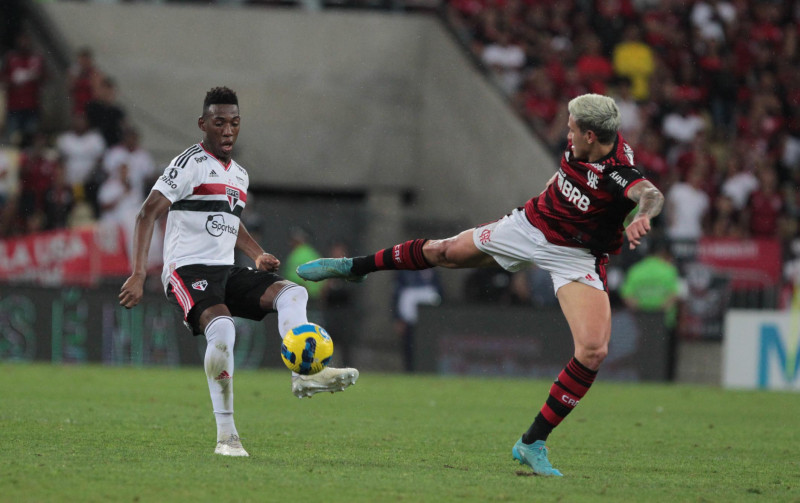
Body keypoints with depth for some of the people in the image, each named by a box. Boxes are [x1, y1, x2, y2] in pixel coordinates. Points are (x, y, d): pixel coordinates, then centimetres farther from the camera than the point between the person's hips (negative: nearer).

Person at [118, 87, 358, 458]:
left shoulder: (239, 176, 18)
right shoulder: (190, 164, -7)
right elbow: (148, 213, -14)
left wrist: (258, 255, 16)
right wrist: (138, 274, -24)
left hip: (225, 271, 8)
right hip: (188, 270, -8)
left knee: (291, 292, -11)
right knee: (222, 327, -32)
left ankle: (304, 374, -29)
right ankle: (226, 437, -29)